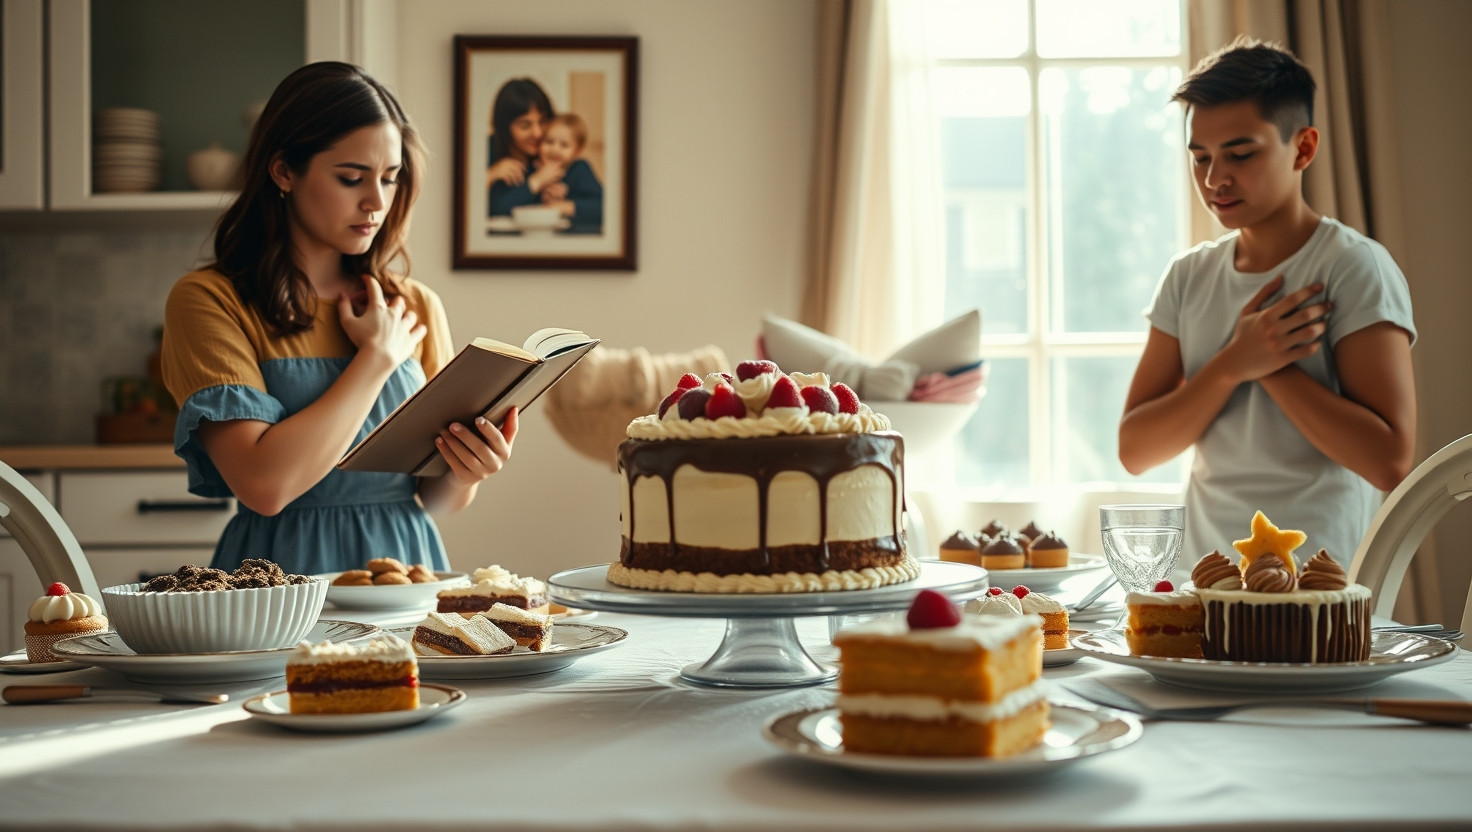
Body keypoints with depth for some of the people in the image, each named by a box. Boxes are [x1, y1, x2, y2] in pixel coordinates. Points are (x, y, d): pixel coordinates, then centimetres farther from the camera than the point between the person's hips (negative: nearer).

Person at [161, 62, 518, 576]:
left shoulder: (418, 308, 10)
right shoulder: (207, 300, -3)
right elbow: (265, 484, -16)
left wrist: (464, 474, -8)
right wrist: (377, 356, -7)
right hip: (286, 573, -3)